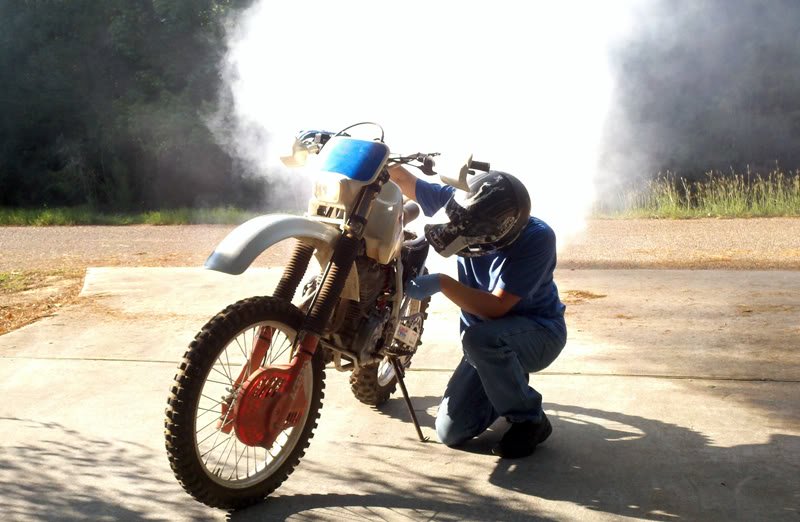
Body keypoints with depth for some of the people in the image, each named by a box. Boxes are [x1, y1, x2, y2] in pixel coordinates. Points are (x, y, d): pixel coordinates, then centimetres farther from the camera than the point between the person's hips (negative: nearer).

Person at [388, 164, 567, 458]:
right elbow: (404, 180, -6)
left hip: (539, 334, -5)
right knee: (451, 433, -3)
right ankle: (510, 385, 25)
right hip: (491, 344, 5)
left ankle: (529, 419, -15)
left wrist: (441, 284, -40)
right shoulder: (465, 204, -17)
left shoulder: (537, 239, -29)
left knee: (479, 336, -39)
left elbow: (496, 308, -35)